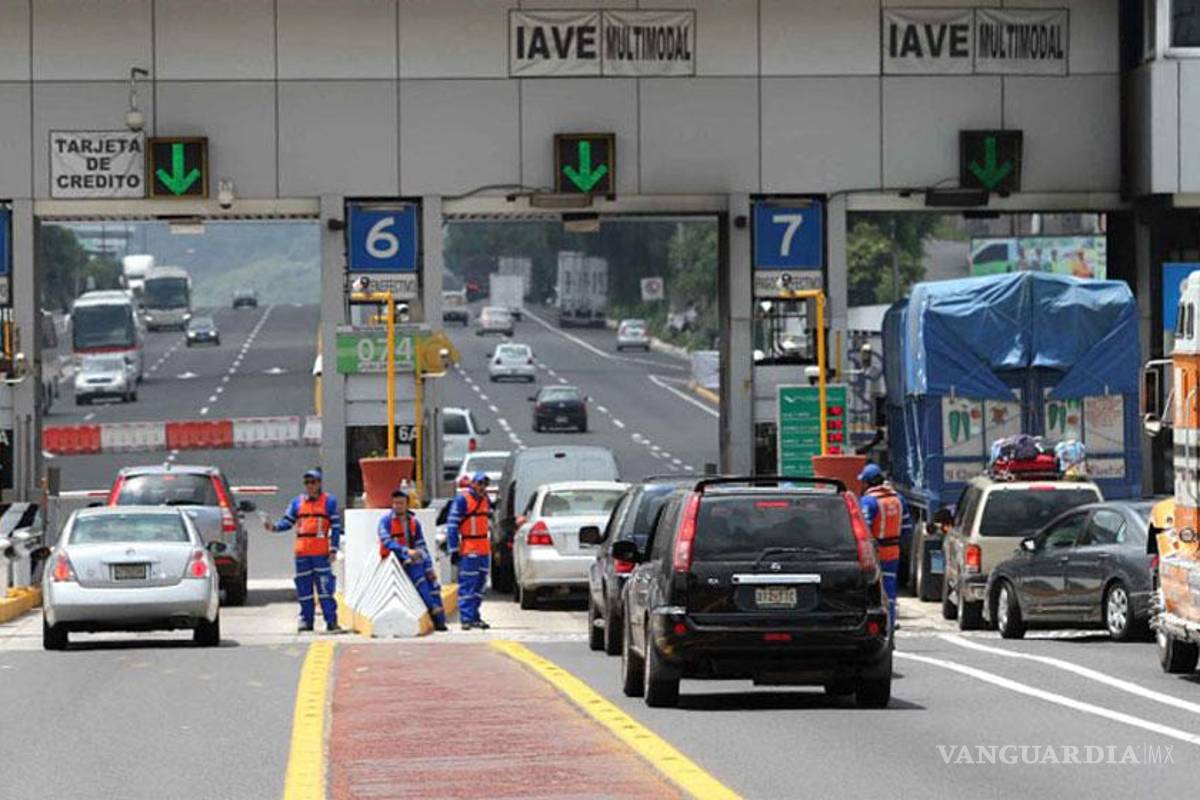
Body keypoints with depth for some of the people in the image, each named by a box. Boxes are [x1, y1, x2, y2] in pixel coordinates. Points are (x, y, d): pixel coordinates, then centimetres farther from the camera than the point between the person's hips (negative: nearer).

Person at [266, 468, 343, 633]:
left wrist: (333, 549, -4)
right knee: (303, 587, 5)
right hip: (302, 552, 3)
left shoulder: (329, 501, 5)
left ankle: (331, 621, -6)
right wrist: (274, 527, -8)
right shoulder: (297, 502, 13)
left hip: (321, 552, -3)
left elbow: (336, 527, 3)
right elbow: (287, 522, 12)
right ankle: (306, 619, 13)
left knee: (325, 587, -8)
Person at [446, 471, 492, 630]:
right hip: (468, 550, -8)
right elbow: (452, 526, -12)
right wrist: (454, 550, -16)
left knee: (479, 584, 11)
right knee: (467, 586, -8)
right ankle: (466, 619, -8)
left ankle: (475, 617, 18)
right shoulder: (462, 500, -9)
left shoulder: (485, 500, 14)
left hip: (484, 550, 8)